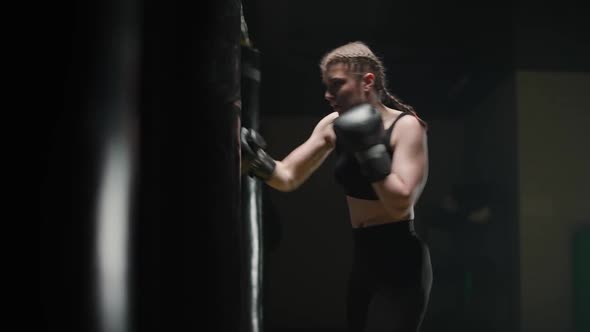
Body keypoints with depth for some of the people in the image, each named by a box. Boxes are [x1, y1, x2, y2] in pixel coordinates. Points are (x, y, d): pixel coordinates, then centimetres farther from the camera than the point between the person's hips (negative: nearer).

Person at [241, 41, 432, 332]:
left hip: (400, 263, -7)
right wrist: (257, 162, -17)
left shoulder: (406, 126, -14)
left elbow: (401, 204, -21)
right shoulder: (334, 126, 2)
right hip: (363, 260, 7)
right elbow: (288, 177, 1)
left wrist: (370, 149, -26)